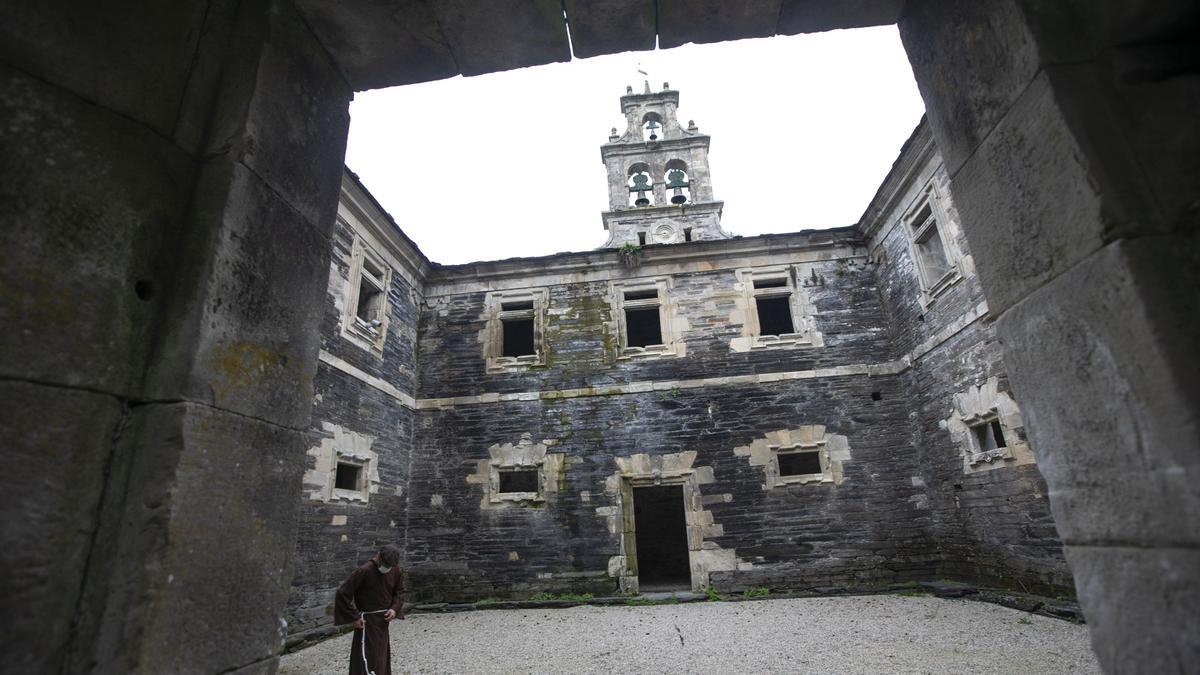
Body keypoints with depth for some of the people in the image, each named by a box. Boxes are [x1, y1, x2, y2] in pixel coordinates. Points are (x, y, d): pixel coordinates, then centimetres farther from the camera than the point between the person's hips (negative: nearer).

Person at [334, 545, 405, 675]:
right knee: (369, 660, -6)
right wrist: (354, 617, -15)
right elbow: (343, 593, -17)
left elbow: (399, 591, 10)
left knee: (383, 658, 17)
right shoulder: (364, 571, -23)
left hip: (383, 621, 6)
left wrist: (395, 608, -7)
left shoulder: (395, 571, -6)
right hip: (368, 621, -5)